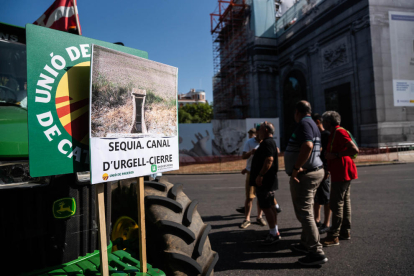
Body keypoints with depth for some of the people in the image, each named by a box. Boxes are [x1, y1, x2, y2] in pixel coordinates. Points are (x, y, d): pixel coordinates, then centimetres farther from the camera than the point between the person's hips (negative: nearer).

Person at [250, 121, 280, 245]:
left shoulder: (268, 143, -16)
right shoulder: (270, 142, 17)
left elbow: (269, 160, -27)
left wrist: (260, 175, -27)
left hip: (264, 181, -11)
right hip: (267, 180, 11)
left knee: (266, 207, -6)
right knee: (270, 206, 16)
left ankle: (273, 234, 2)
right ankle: (275, 231, 25)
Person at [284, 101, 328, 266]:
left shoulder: (304, 124, -15)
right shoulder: (312, 124, 17)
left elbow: (307, 146, -32)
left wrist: (296, 168, -26)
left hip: (304, 175, -11)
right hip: (315, 171, 11)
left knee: (304, 213, -5)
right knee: (305, 211, 20)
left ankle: (316, 253, 1)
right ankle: (305, 244, 32)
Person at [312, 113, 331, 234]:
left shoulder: (327, 135, -9)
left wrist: (327, 170, -20)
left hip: (323, 171, -8)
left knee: (326, 198, 0)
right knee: (315, 197, 15)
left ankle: (327, 224, 8)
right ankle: (317, 220, 28)